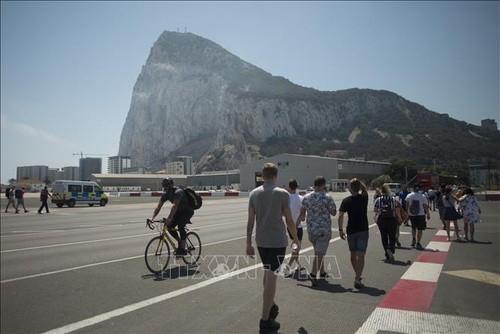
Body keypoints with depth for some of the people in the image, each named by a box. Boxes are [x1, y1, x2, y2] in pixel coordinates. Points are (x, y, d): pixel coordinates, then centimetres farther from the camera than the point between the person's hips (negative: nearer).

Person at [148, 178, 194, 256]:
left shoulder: (178, 192, -30)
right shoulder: (166, 194, -8)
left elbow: (174, 206, -42)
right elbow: (158, 207, -10)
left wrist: (169, 219, -52)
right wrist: (152, 217, -25)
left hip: (188, 211, -8)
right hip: (179, 211, 8)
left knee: (180, 225, -28)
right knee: (169, 226, -9)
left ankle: (183, 249, -19)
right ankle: (180, 242, 13)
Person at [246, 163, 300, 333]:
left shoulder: (254, 193, 2)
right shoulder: (282, 194, -8)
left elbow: (250, 221, 1)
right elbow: (289, 221, -5)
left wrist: (248, 243, 7)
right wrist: (296, 239, 10)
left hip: (261, 241, 5)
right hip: (277, 241, -4)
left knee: (267, 273, 22)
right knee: (271, 277, -2)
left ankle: (271, 307, 38)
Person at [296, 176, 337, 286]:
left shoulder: (306, 197, 0)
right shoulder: (327, 197, -11)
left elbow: (302, 214, 1)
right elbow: (334, 213, -8)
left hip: (311, 230, 5)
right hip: (324, 230, -5)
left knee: (319, 252, 21)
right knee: (319, 253, -4)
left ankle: (322, 272, 33)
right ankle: (313, 274, -16)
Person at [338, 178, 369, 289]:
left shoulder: (346, 201, -7)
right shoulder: (364, 198, -1)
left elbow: (340, 216, -13)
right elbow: (364, 188, 21)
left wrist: (340, 230, -6)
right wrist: (358, 182, 5)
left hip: (351, 231, 0)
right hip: (363, 230, 0)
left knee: (353, 254, 18)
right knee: (360, 255, -4)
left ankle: (357, 275, 33)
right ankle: (357, 279, -14)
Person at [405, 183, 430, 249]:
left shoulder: (409, 196, -1)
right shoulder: (422, 196, -6)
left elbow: (407, 206, 2)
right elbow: (425, 206, -2)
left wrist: (407, 213, 11)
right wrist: (428, 214, 9)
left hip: (411, 214, 3)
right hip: (420, 214, -2)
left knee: (413, 228, 23)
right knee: (419, 229, 3)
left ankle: (413, 240, 20)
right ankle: (418, 243, 3)